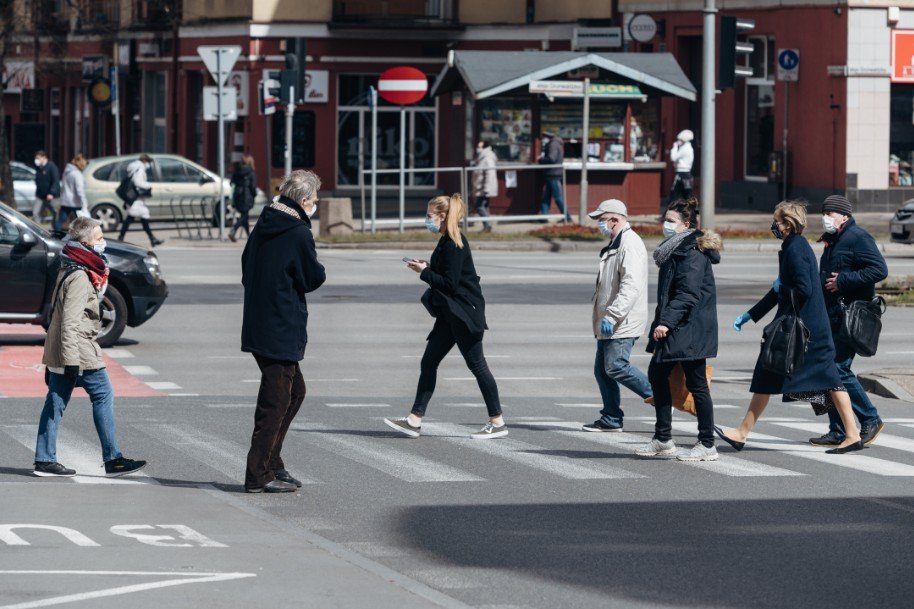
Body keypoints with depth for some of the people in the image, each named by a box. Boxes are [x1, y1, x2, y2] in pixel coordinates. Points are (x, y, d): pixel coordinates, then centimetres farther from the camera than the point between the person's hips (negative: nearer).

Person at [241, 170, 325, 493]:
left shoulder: (263, 226, 9)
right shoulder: (299, 234, -16)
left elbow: (246, 269, 16)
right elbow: (314, 278, -8)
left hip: (257, 325, 9)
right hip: (282, 330, -9)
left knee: (294, 390, 20)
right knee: (276, 401, -2)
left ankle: (270, 459, 20)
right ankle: (260, 475, 1)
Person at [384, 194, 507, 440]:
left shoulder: (453, 245, -18)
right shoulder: (448, 242, 12)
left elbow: (449, 283, -23)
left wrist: (424, 272, -15)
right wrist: (428, 267, 8)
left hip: (464, 313, -10)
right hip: (451, 313, 10)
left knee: (476, 364, -3)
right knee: (428, 362, 7)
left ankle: (497, 423, 6)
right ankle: (414, 421, 8)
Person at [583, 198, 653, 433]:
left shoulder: (630, 245, -16)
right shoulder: (614, 244, 19)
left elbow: (631, 287, -26)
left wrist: (612, 316, -30)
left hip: (622, 324, -10)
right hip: (608, 323, 10)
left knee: (615, 367, -14)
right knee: (602, 369, 9)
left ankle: (657, 395, -1)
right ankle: (611, 419, 15)